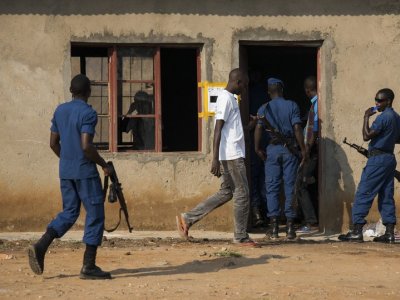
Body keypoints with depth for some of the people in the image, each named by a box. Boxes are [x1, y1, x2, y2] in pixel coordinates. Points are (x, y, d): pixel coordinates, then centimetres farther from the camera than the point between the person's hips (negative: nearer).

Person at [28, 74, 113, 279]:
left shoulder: (60, 111, 9)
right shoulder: (88, 113, -13)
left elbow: (54, 143, 13)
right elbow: (86, 146, -21)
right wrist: (104, 165, -9)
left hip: (65, 171, 7)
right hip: (85, 172, -7)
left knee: (69, 212, 16)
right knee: (95, 215, 1)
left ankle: (40, 246, -4)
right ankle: (89, 266, -1)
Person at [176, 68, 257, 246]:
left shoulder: (229, 98, 17)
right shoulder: (226, 99, -13)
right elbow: (218, 129, -19)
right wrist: (215, 159, -22)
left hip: (232, 155, 10)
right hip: (232, 155, -10)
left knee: (226, 192, 11)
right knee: (242, 193, -3)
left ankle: (188, 218, 11)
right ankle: (241, 237, 4)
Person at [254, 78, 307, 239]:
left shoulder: (264, 108, 3)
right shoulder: (292, 106, 0)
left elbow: (258, 128, -6)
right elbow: (297, 128, -7)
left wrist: (257, 149, 2)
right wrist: (303, 149, -3)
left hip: (272, 149, 1)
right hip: (290, 148, -1)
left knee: (272, 188, 4)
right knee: (290, 187, 2)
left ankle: (274, 227, -2)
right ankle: (290, 227, 0)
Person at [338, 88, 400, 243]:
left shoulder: (383, 117, -15)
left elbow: (367, 136, -21)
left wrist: (366, 117, -13)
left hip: (378, 159, -9)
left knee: (363, 194, -7)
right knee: (386, 196, 8)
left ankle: (356, 231, -10)